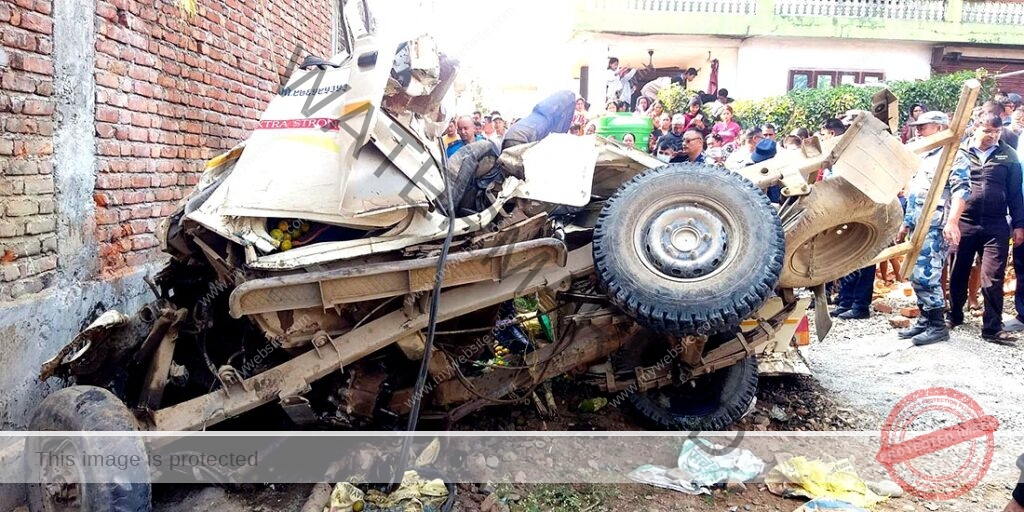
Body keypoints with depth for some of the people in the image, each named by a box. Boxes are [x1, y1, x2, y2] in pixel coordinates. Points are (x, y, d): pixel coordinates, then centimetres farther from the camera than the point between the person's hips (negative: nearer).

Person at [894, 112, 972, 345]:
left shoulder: (953, 156, -6)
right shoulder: (924, 158, 22)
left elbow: (961, 190, -18)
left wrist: (952, 221, -29)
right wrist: (905, 224, 25)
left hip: (936, 228, -9)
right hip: (918, 228, 9)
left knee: (926, 276, -12)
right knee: (917, 276, 10)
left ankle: (938, 326, -3)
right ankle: (925, 320, 18)